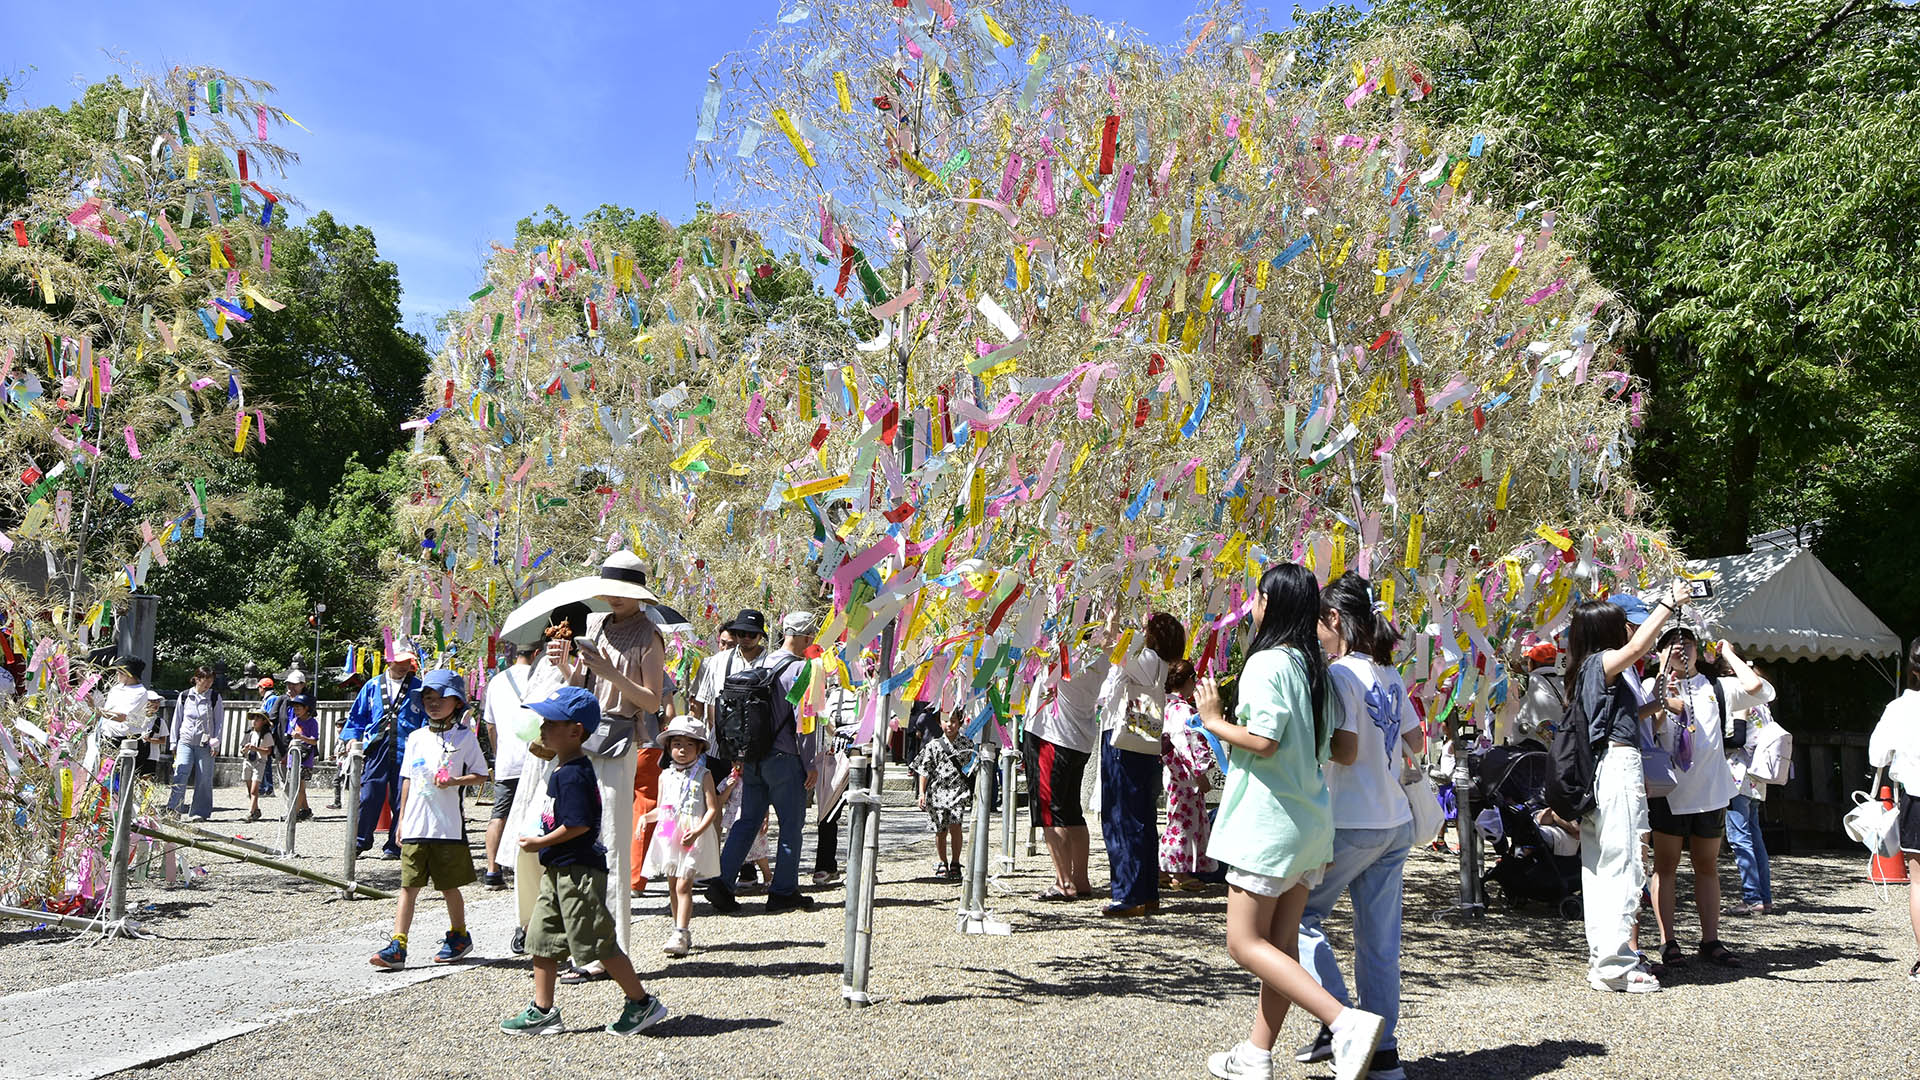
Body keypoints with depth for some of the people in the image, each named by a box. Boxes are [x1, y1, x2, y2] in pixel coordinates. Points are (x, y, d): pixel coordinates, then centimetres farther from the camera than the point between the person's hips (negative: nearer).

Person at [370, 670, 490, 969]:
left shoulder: (465, 738, -1)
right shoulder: (416, 738, 10)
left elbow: (481, 775, 2)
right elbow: (407, 780, 14)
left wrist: (454, 781, -15)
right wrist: (402, 819, 12)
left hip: (448, 826, -3)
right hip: (415, 826, 3)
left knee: (448, 886, 7)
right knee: (408, 886, 1)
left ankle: (458, 936, 25)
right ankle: (397, 946, 1)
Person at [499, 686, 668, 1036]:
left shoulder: (573, 775, -20)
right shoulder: (563, 770, 12)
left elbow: (579, 824, -26)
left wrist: (540, 843, -15)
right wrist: (548, 856, 20)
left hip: (579, 872, -11)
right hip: (559, 871, 11)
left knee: (597, 942, -3)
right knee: (541, 937, 12)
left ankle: (642, 1003, 7)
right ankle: (542, 1010, 21)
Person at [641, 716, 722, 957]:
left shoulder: (703, 776, -2)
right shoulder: (665, 776, 11)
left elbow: (712, 809, -7)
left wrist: (697, 832, -18)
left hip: (694, 837, -5)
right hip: (669, 835, 5)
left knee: (683, 885, -13)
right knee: (672, 885, 10)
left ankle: (681, 934, -15)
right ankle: (680, 930, 21)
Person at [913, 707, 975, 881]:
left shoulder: (967, 744, 5)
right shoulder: (933, 746, 2)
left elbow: (975, 767, 16)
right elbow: (924, 770, 3)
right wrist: (921, 793, -3)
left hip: (958, 791, -1)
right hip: (937, 792, 1)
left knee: (954, 826, -16)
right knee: (940, 831, 8)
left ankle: (955, 863, -4)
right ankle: (942, 863, 26)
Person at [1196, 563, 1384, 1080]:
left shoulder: (1266, 662, -15)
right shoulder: (1314, 665, 10)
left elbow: (1262, 741, -22)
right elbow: (1334, 746, 14)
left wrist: (1213, 721, -9)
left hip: (1268, 819, -9)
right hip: (1310, 818, 9)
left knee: (1246, 942, -4)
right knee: (1280, 943, 11)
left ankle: (1346, 1022, -15)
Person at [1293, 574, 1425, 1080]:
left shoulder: (1341, 673, -14)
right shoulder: (1391, 675, 9)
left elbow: (1345, 752, -19)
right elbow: (1416, 743, 16)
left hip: (1352, 824, -7)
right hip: (1395, 822, 8)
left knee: (1299, 913, 8)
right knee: (1380, 940, 10)